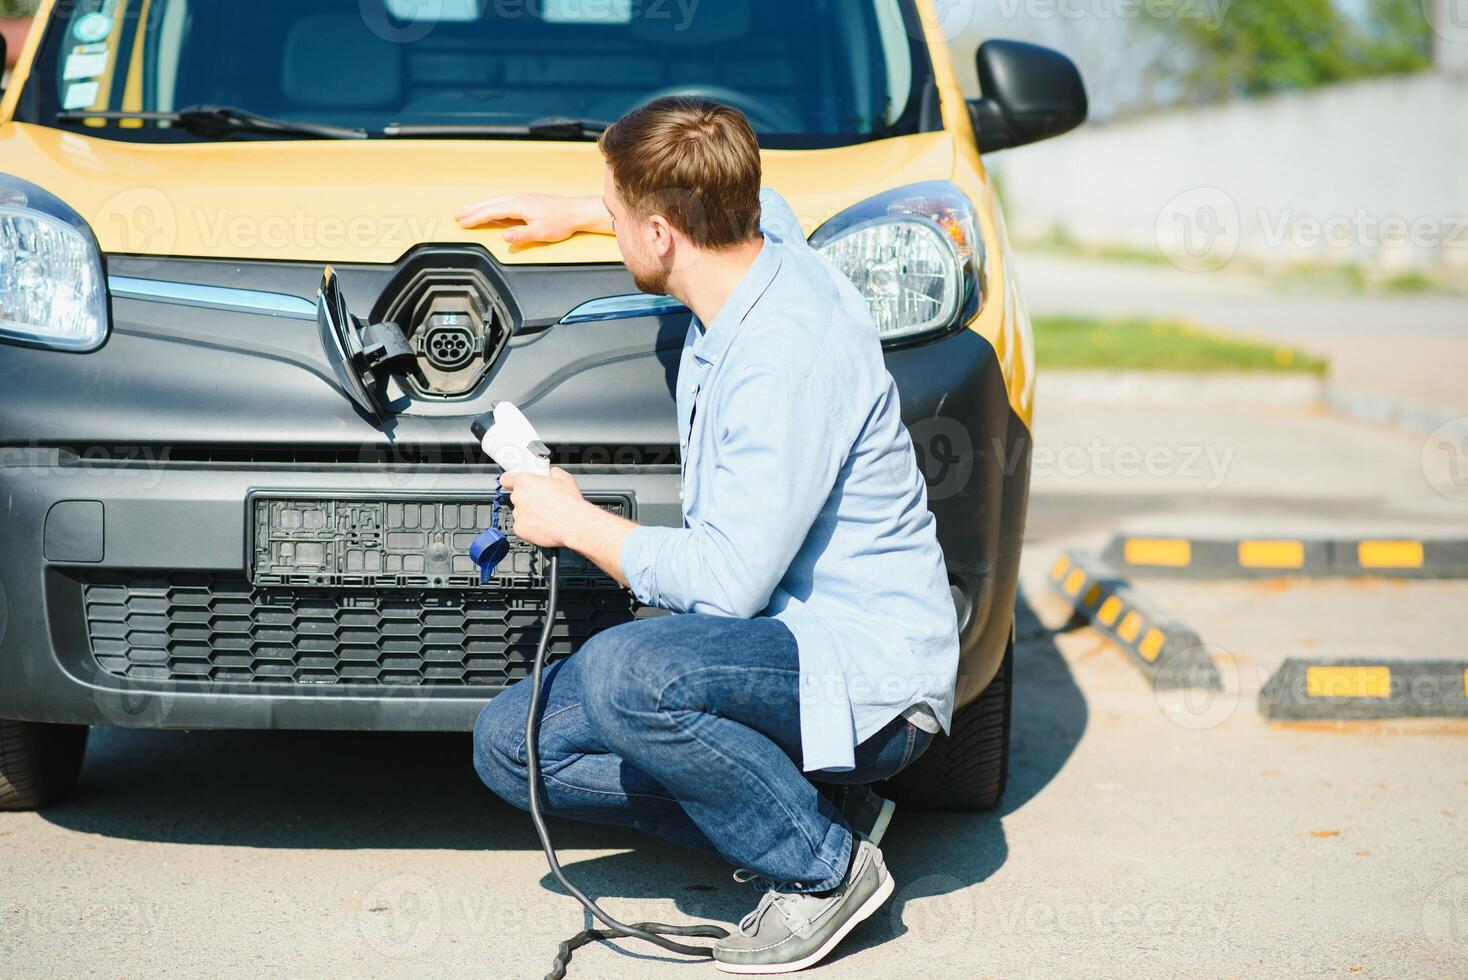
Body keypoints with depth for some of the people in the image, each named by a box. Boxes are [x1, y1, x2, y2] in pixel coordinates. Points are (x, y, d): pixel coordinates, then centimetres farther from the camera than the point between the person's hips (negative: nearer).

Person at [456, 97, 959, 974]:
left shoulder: (792, 350, -25)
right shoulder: (764, 237, 2)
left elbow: (728, 581, -27)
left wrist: (575, 520, -12)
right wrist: (572, 212, 31)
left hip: (868, 672, -10)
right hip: (782, 637, 10)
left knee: (623, 674, -36)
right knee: (509, 742, 0)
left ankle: (825, 866, -12)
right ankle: (808, 799, 3)